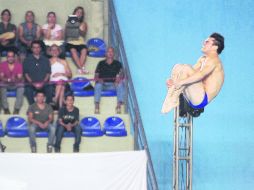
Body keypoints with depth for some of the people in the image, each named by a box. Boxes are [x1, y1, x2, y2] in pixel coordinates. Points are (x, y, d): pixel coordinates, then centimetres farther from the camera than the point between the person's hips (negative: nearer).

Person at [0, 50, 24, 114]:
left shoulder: (19, 65, -6)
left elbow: (20, 78, -13)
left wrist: (15, 80, -36)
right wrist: (8, 80, -34)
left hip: (16, 84, 0)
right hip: (6, 84, 0)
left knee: (21, 86, -31)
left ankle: (16, 109, -29)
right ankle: (6, 109, -28)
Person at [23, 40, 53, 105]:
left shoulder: (45, 60, 15)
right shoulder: (27, 60, 11)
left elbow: (48, 73, 9)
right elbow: (25, 73, 3)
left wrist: (43, 82, -9)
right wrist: (32, 83, -12)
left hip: (43, 83, 1)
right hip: (31, 83, -1)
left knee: (49, 89, -31)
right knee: (28, 90, -34)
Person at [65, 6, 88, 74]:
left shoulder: (83, 24, 16)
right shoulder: (69, 23, 14)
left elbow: (83, 34, 6)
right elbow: (66, 34, 6)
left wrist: (82, 29, -12)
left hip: (80, 42, 1)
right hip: (71, 43, -1)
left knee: (84, 50, -33)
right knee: (73, 50, -35)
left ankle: (80, 68, -41)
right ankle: (81, 68, -42)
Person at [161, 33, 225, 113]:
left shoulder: (214, 60, -10)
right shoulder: (203, 59, 19)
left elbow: (201, 75, -27)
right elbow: (192, 73, 15)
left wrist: (181, 82, -34)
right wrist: (173, 80, -2)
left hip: (202, 100, -9)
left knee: (186, 68, -24)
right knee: (178, 67, 2)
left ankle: (173, 100, -19)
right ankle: (173, 99, -13)